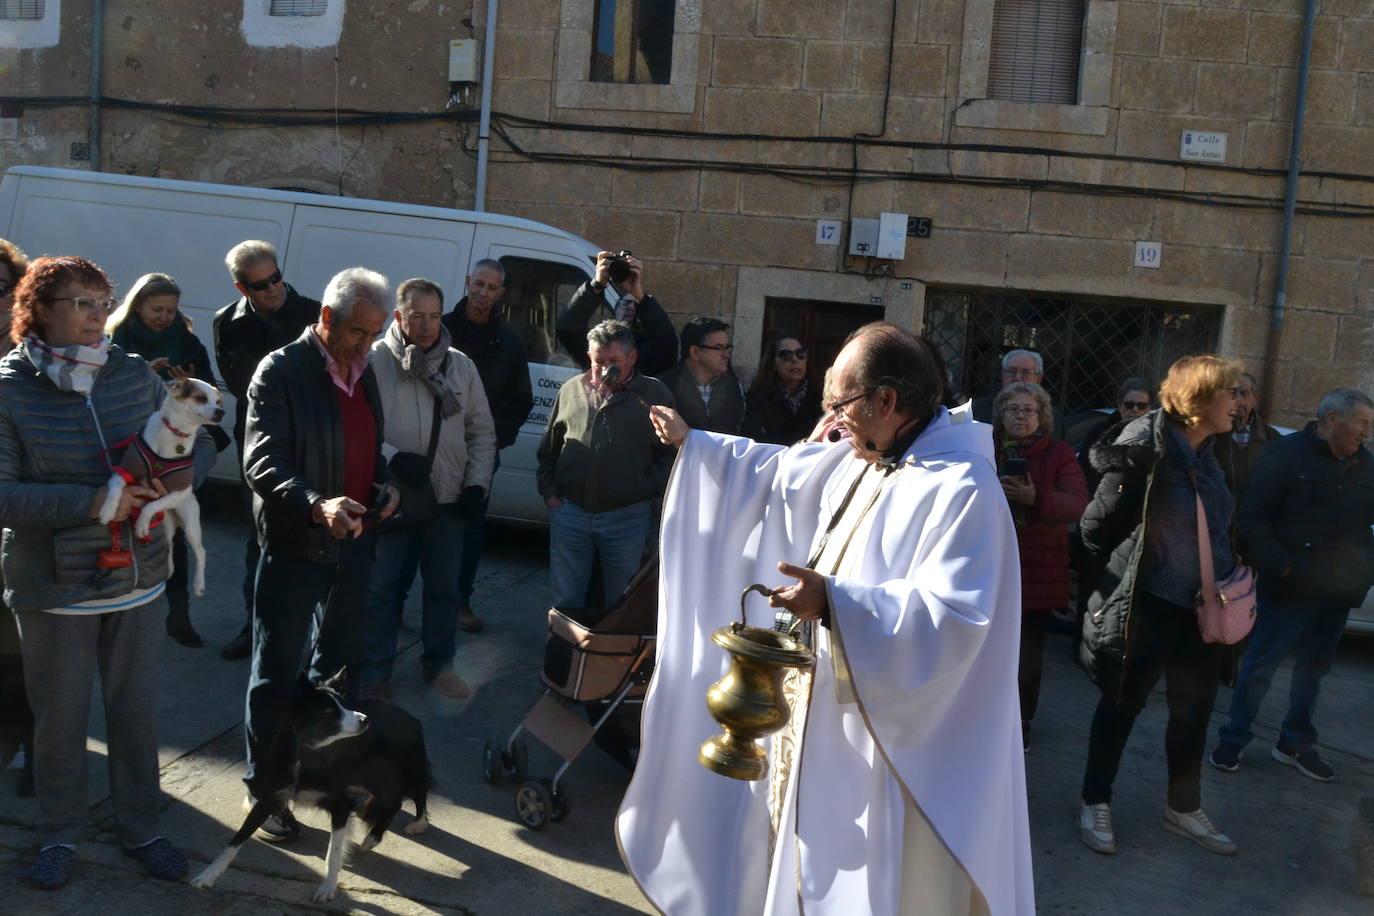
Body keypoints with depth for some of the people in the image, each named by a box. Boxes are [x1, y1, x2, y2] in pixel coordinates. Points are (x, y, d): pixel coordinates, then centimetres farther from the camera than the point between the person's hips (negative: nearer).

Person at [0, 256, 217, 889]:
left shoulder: (134, 374, 0)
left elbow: (199, 442, 8)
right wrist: (92, 502, -24)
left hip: (139, 580, 3)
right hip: (56, 590, -3)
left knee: (135, 707, 14)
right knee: (59, 714, 12)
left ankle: (139, 826, 32)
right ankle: (61, 832, 34)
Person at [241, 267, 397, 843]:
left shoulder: (363, 372, 9)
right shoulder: (280, 372, -13)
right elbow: (262, 464, -20)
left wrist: (382, 488, 1)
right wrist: (316, 506, -36)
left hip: (353, 543, 7)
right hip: (295, 548, -7)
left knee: (340, 667, 18)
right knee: (277, 675, 6)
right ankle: (266, 789, 20)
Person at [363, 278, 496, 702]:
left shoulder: (462, 366, 6)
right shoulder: (375, 361, -7)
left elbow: (482, 432, 11)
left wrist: (476, 483, 2)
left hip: (448, 500, 4)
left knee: (444, 586, 15)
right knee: (380, 587, 6)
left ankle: (438, 664, 32)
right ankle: (375, 673, 21)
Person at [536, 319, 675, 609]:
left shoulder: (654, 395, 0)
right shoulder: (571, 390, 9)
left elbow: (669, 453, 1)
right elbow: (548, 448, 15)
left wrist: (648, 491, -8)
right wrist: (549, 492, 6)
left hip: (626, 518, -2)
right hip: (569, 513, 2)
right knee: (566, 600, 10)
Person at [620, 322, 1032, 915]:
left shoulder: (962, 489, -23)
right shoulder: (856, 461, 6)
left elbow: (951, 615, -30)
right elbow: (778, 474, 21)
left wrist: (834, 602, -37)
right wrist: (692, 441, 25)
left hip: (892, 736, -9)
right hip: (827, 709, 9)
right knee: (813, 867, 22)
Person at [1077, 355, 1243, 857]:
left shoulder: (1205, 458, 7)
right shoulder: (1147, 449, -20)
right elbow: (1098, 527, -17)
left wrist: (1225, 581, 9)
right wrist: (1127, 567, -2)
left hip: (1200, 607, 8)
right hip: (1147, 605, -8)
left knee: (1194, 709, 18)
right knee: (1122, 704, 7)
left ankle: (1183, 808, 36)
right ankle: (1095, 802, 25)